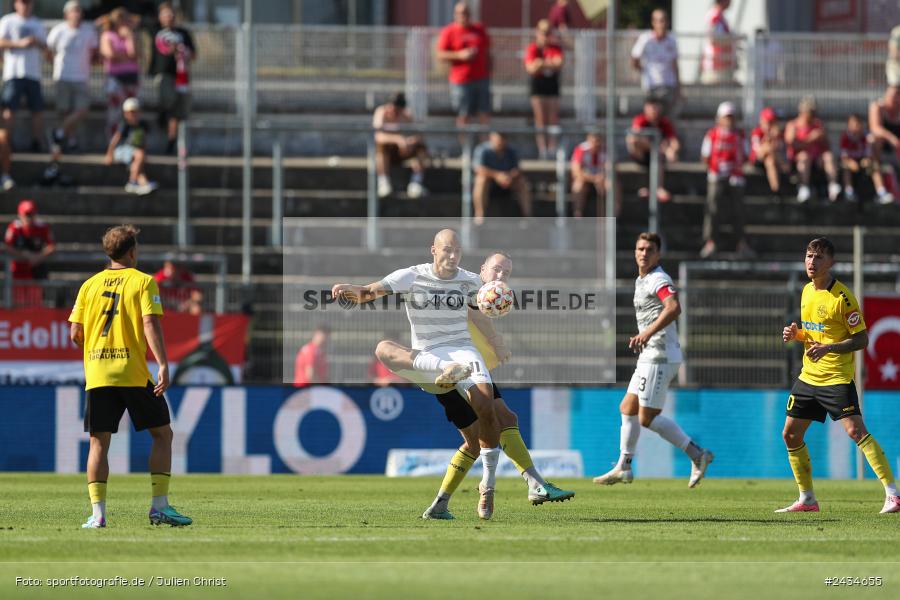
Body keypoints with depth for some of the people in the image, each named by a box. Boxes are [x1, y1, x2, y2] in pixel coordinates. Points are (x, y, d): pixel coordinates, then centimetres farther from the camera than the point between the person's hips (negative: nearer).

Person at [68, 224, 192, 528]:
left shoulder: (90, 284, 11)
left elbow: (75, 334, 8)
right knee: (162, 434, 9)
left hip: (97, 376, 3)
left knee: (98, 442, 6)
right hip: (134, 373, -3)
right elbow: (150, 324, -13)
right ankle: (159, 506, 2)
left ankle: (97, 512, -5)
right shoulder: (143, 281, 0)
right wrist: (163, 365, -16)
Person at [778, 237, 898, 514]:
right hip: (808, 375, 8)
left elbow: (862, 338, -14)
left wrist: (828, 348, -25)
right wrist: (796, 334, 2)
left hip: (837, 377, -8)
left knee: (856, 431, -21)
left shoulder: (842, 297, -13)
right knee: (791, 435, 9)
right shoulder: (807, 291, 10)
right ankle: (807, 499, 21)